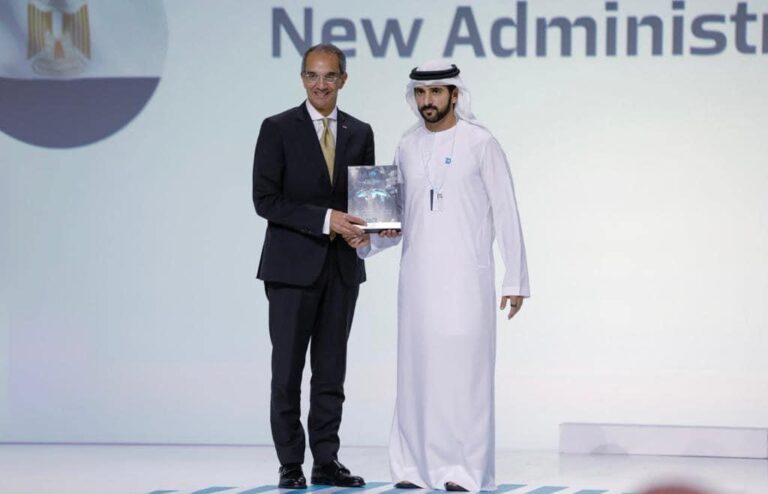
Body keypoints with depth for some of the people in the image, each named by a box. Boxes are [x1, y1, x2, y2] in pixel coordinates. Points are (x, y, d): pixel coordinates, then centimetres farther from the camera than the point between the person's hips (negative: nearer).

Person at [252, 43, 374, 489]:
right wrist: (325, 219, -18)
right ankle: (291, 465, 7)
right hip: (293, 265, -4)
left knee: (332, 369, 7)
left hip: (342, 267, 4)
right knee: (288, 368, 1)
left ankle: (327, 461, 12)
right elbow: (266, 200, -10)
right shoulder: (278, 130, -4)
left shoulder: (360, 133, 9)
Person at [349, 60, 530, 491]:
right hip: (418, 275, 5)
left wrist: (516, 280, -7)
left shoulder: (480, 144, -4)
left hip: (466, 277, -5)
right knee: (417, 367, 3)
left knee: (463, 368, -7)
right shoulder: (408, 146, 10)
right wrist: (370, 240, 0)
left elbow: (506, 214, -4)